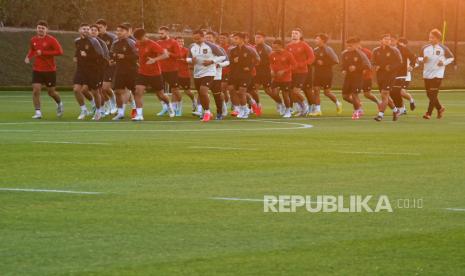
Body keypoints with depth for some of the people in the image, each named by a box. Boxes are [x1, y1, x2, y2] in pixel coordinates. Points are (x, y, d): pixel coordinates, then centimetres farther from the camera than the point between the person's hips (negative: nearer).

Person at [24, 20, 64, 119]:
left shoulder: (51, 40, -11)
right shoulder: (33, 40, 4)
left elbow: (60, 51, -19)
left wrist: (43, 53, -21)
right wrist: (28, 57, 1)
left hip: (50, 70, -3)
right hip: (37, 69, 3)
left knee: (51, 92, 8)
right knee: (36, 90, -12)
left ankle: (59, 104, 39)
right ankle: (38, 112, -7)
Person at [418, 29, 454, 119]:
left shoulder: (443, 48, -4)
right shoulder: (425, 48, 6)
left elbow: (451, 57, 6)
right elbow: (419, 58, 13)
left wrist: (444, 63, -11)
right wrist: (422, 59, -10)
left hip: (438, 74, -5)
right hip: (427, 74, 5)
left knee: (433, 94, -11)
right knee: (429, 94, 9)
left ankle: (429, 113, -10)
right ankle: (440, 108, 30)